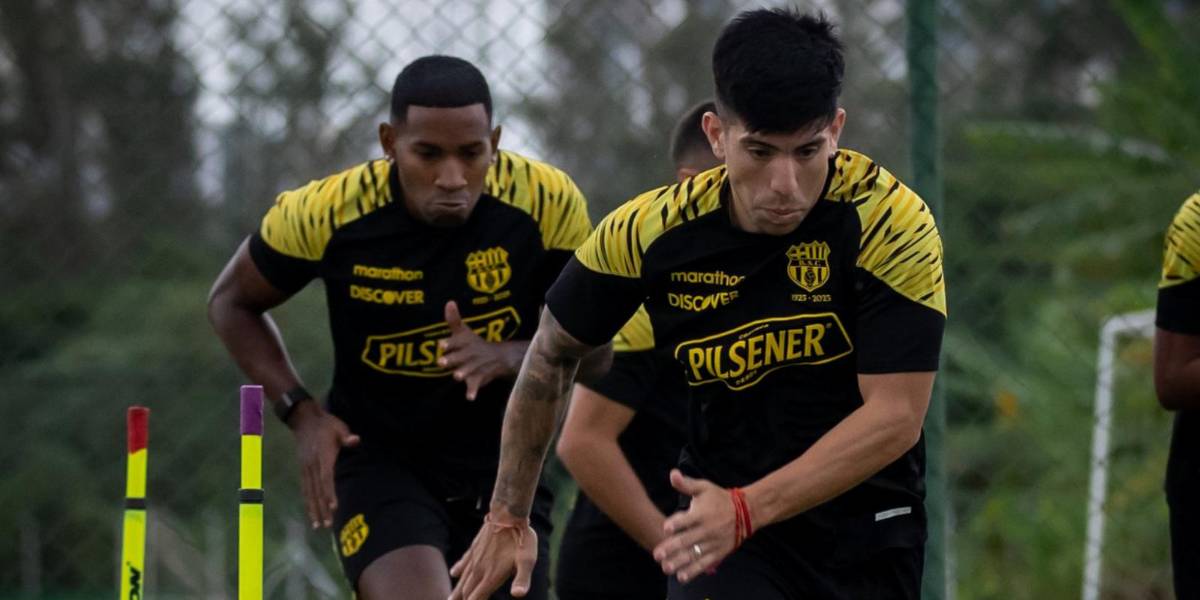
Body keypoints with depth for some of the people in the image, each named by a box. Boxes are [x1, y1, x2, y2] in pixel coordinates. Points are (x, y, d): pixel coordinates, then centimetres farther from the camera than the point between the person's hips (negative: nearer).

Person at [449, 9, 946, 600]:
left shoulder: (890, 221, -19)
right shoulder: (647, 231, -11)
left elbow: (895, 417, -22)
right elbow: (551, 354, 7)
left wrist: (748, 508, -31)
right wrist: (507, 516, 10)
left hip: (871, 545, 0)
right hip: (726, 530, 0)